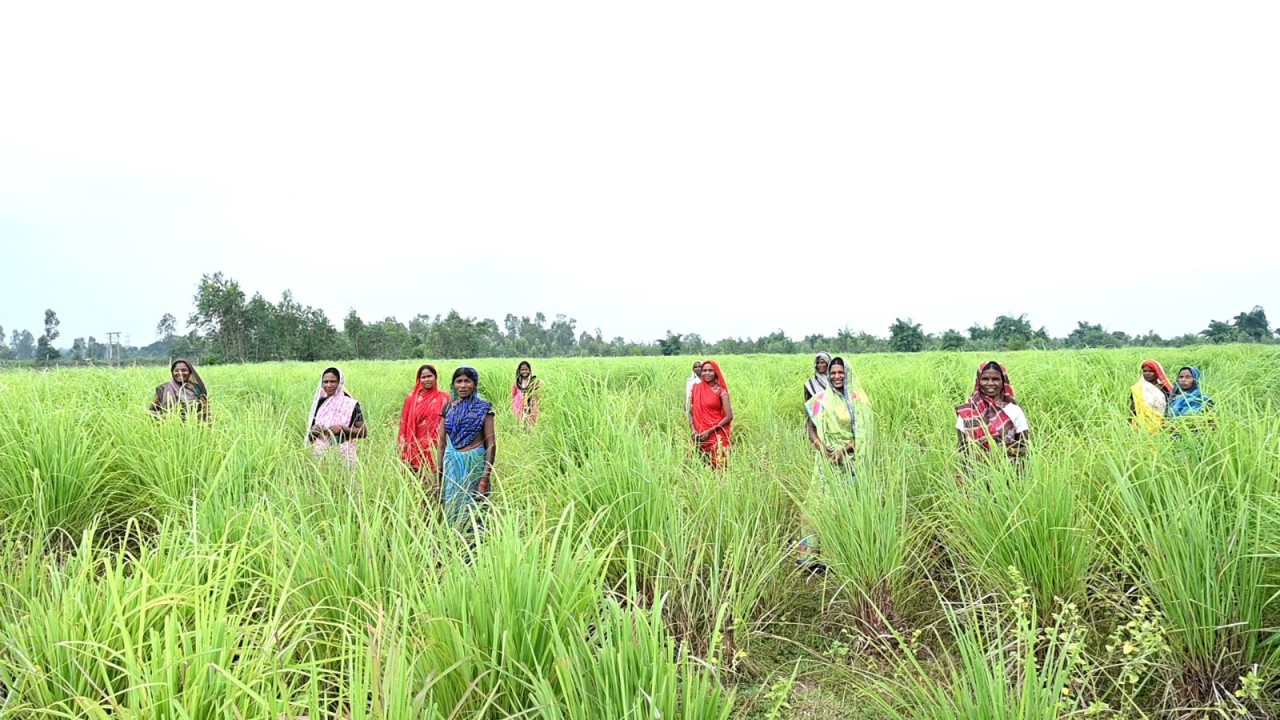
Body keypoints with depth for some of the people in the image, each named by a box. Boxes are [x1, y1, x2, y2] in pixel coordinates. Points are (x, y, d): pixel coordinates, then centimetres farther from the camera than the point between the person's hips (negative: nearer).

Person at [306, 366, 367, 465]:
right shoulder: (318, 403, 7)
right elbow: (310, 434, 14)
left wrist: (342, 429, -17)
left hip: (343, 453, -3)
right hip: (320, 452, 3)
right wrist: (314, 430, -8)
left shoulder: (351, 404, -5)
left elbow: (363, 432, -5)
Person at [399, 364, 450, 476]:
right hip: (415, 447, 1)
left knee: (435, 477, -1)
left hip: (435, 447, -1)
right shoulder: (411, 398, 3)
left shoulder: (443, 397, 2)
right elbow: (404, 423, 5)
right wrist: (403, 447, 1)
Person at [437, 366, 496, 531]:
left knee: (472, 510, 0)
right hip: (451, 464, 4)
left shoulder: (483, 407, -5)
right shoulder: (449, 407, 7)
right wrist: (439, 472, 8)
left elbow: (491, 443, -7)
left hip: (474, 463, -4)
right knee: (451, 508, 8)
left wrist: (485, 478, -13)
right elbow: (442, 442, 12)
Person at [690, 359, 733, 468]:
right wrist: (693, 429, -4)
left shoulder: (721, 391, -5)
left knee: (717, 465, -4)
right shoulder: (696, 388, 7)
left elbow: (729, 416, -9)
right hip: (699, 435, 4)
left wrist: (710, 431, -13)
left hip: (717, 435, -4)